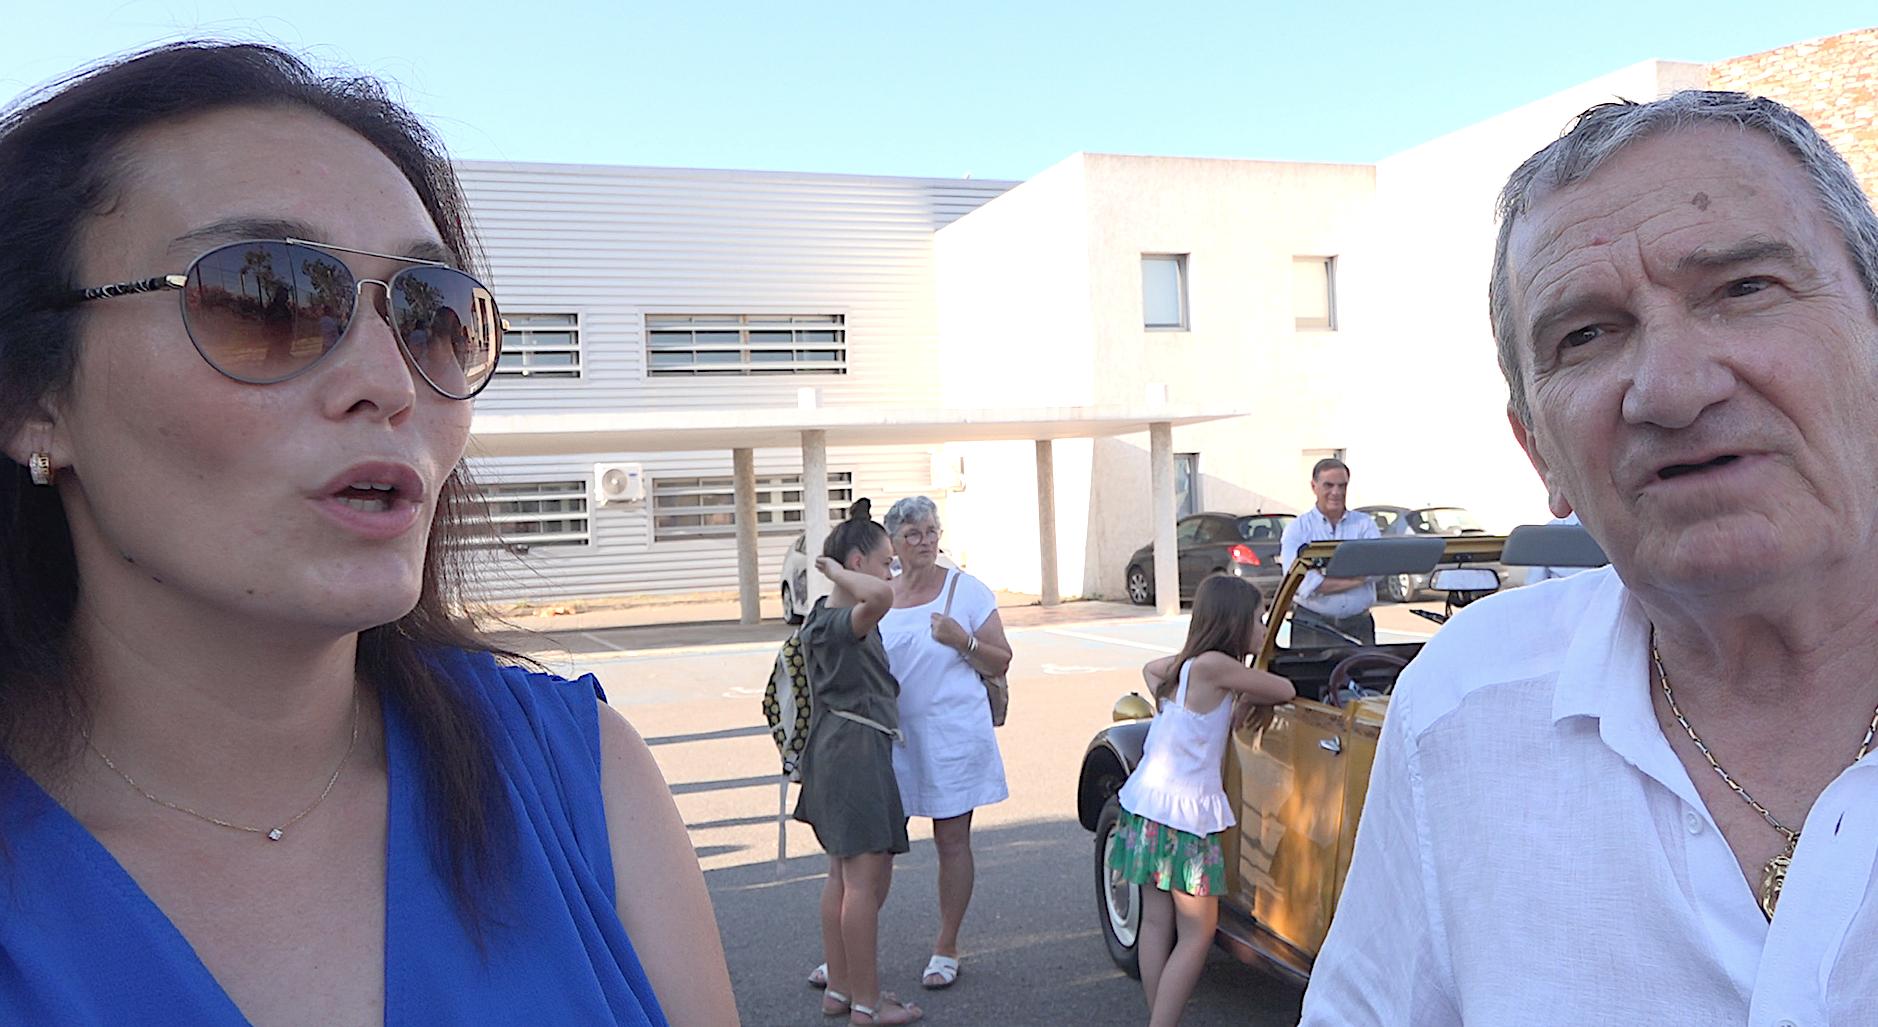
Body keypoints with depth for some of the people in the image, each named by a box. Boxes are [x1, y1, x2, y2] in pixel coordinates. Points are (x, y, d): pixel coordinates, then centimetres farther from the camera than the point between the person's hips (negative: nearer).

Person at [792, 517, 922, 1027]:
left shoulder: (825, 615, 11)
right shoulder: (839, 622, -20)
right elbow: (879, 597, -42)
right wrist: (837, 573, -28)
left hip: (837, 749, 11)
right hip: (856, 749, -11)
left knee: (843, 875, 17)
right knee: (866, 878, -3)